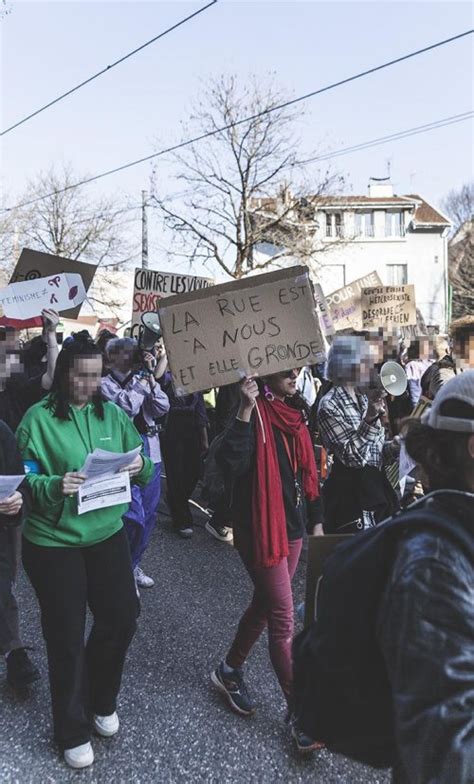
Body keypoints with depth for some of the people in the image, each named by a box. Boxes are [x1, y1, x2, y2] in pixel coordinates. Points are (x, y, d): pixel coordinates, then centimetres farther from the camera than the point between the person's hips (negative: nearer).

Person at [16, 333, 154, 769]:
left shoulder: (113, 414, 2)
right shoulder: (38, 418, -10)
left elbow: (143, 470, 6)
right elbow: (23, 481, -11)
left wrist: (141, 467, -16)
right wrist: (54, 487, -30)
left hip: (106, 534, 4)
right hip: (53, 542, -4)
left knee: (122, 618, 10)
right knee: (66, 636, 9)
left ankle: (101, 700, 40)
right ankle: (72, 730, 33)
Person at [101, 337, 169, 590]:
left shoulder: (143, 378, 13)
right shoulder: (106, 384, -3)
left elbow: (163, 408, 1)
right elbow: (126, 407, -20)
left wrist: (151, 377, -5)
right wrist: (144, 378, -13)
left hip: (151, 452, 6)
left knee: (149, 515, 13)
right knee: (134, 516, -11)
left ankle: (133, 564, 31)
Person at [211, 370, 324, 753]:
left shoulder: (295, 416, 8)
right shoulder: (256, 413, -15)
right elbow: (229, 461, -31)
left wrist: (315, 520, 17)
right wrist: (247, 409, -35)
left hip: (292, 526, 8)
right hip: (261, 529, -8)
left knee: (265, 605, 20)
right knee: (284, 620, -1)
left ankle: (229, 671, 40)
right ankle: (298, 711, 13)